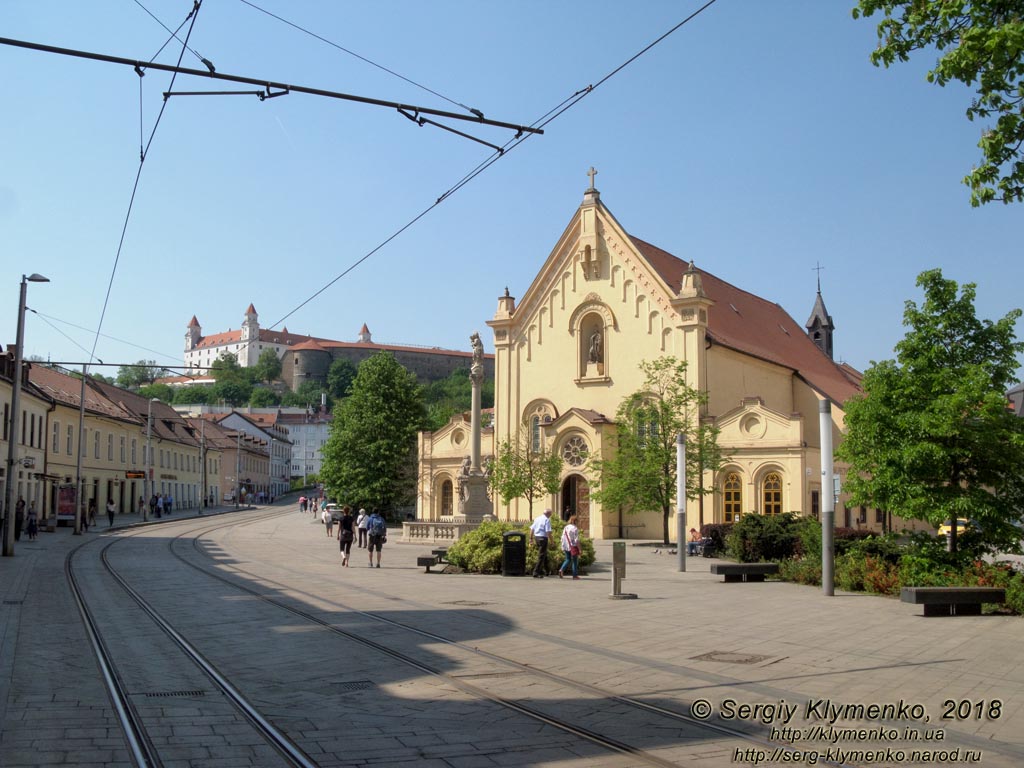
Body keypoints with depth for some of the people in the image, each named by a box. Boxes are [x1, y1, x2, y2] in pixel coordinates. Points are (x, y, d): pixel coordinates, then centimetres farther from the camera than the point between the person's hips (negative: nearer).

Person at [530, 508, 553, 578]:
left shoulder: (537, 518, 11)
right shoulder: (547, 520, -11)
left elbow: (531, 529, 12)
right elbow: (548, 532, -18)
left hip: (536, 537, 8)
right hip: (543, 538, -8)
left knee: (544, 554, 23)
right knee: (541, 556, -2)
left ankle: (546, 571, 31)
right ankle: (536, 573, -5)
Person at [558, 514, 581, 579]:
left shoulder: (565, 528, 5)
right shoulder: (575, 529, -14)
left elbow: (562, 538, 8)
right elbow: (577, 540, -14)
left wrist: (562, 547, 16)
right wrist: (579, 549, -9)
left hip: (566, 547, 6)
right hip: (573, 547, -6)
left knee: (568, 560, 18)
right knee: (575, 561, 7)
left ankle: (561, 570, -1)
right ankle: (575, 575, 10)